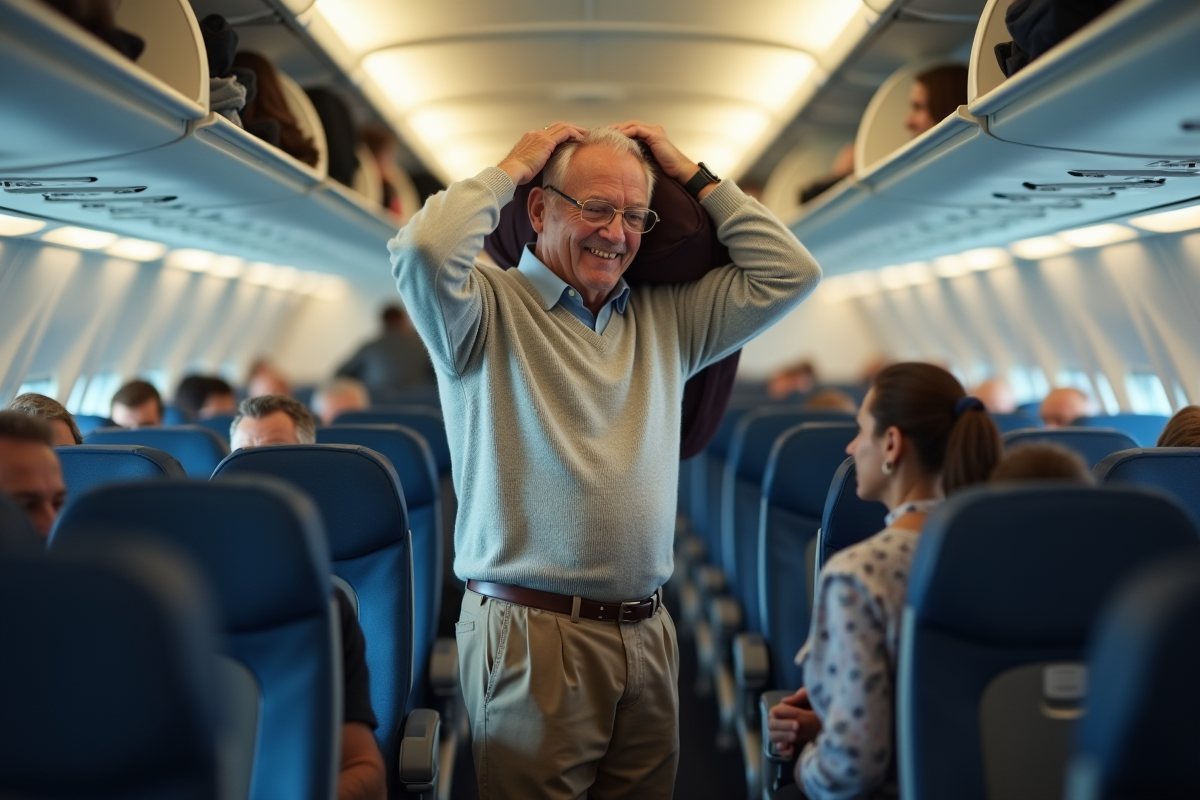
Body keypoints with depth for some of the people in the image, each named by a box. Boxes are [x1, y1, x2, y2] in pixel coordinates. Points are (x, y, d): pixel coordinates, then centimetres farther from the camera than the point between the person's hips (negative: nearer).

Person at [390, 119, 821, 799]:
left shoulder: (665, 318, 16)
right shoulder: (491, 309, -1)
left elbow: (790, 273, 13)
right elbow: (425, 252, -22)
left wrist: (693, 176, 11)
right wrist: (511, 169, -6)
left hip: (648, 637, 5)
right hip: (531, 634, -5)